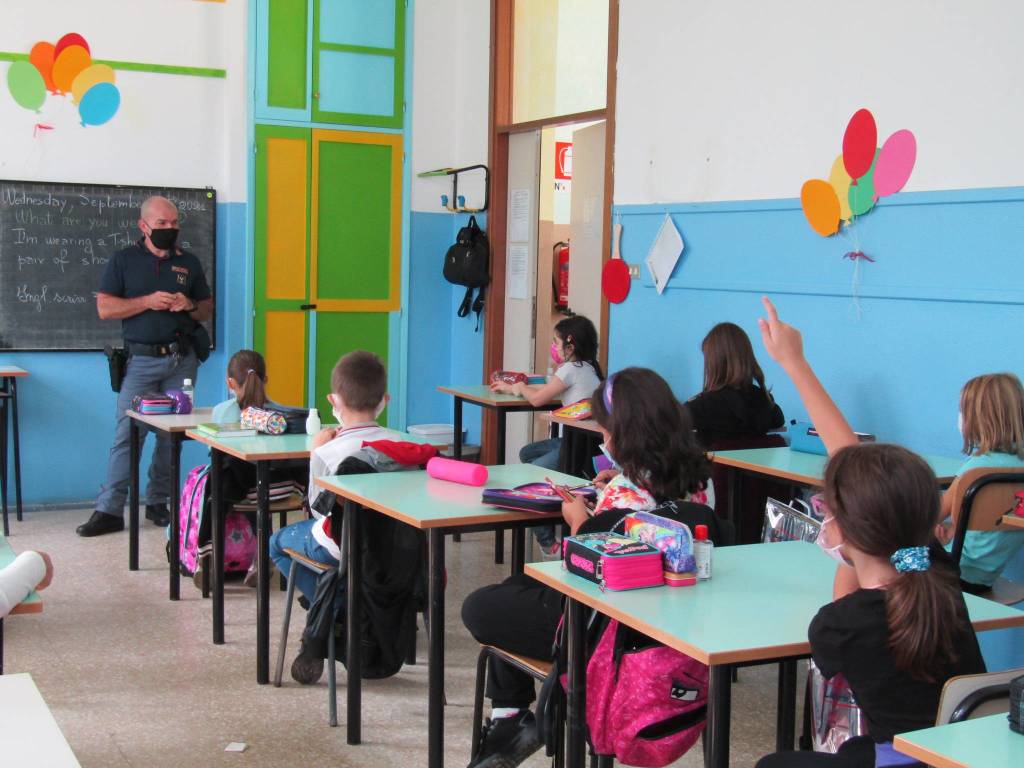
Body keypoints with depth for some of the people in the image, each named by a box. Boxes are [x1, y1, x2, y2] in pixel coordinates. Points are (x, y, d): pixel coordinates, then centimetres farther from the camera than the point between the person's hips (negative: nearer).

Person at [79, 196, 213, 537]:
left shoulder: (189, 263, 12)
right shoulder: (124, 260, 4)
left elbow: (207, 307, 17)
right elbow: (105, 307, -3)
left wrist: (189, 305, -6)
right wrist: (148, 302, -14)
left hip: (182, 360, 3)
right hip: (141, 359, -3)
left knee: (172, 435, 4)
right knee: (127, 434, -8)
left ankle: (158, 503, 15)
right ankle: (109, 511, -5)